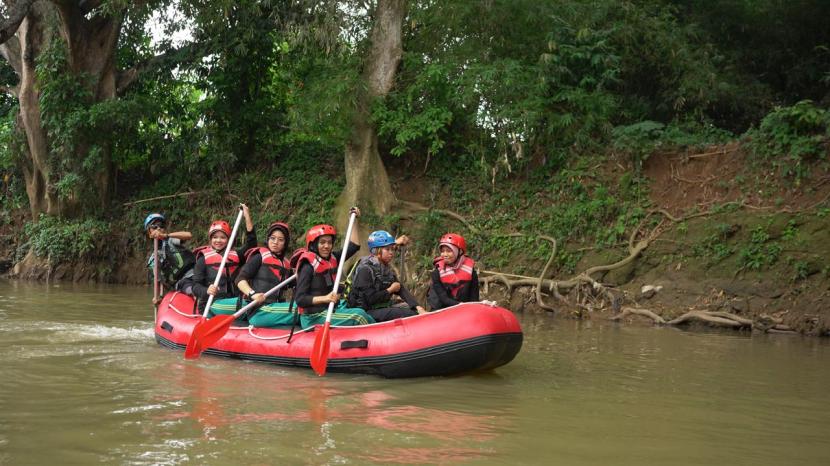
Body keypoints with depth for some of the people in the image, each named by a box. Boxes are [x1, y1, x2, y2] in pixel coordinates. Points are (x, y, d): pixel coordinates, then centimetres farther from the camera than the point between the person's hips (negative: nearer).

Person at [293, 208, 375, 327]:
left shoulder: (331, 259, 10)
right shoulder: (308, 266, -13)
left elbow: (353, 246, 20)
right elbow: (300, 299, -18)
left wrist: (354, 220, 17)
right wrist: (325, 298, -29)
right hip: (314, 318, -8)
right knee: (358, 315, -19)